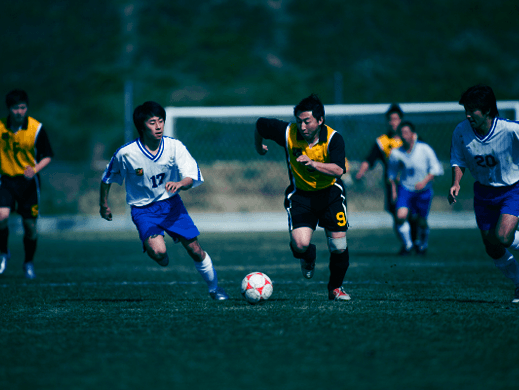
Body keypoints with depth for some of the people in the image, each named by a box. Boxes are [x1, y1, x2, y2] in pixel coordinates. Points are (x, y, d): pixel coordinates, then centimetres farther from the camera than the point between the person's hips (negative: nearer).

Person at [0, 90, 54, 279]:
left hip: (28, 181, 0)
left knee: (30, 225, 4)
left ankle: (29, 262, 27)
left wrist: (35, 169, -19)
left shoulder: (36, 128, -9)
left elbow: (48, 156, -3)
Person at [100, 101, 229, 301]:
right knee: (158, 252, -27)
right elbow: (107, 178, -1)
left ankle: (214, 288, 25)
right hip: (143, 208, -2)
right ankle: (163, 260, 12)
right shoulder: (126, 153, -19)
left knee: (195, 250, 0)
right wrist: (104, 204, 10)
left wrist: (180, 184, -41)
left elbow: (193, 176, -19)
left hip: (170, 202, 2)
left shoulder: (174, 147, -15)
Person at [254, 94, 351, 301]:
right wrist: (259, 147, 19)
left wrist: (313, 163, -49)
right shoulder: (287, 133, -17)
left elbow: (338, 170, -35)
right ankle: (307, 257, 20)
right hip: (300, 194, 0)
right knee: (300, 244, -20)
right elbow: (260, 124, 1)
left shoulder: (333, 138, -21)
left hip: (330, 192, 0)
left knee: (339, 246, -4)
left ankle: (335, 288, 24)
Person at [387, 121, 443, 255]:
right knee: (401, 216, -21)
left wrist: (425, 181, -20)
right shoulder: (396, 153, -4)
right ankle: (407, 244, -1)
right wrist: (393, 190, 7)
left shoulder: (425, 149, -10)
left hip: (423, 190, -1)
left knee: (421, 221, 6)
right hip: (405, 188, 1)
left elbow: (436, 168, -7)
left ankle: (422, 245, 36)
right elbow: (392, 172, 12)